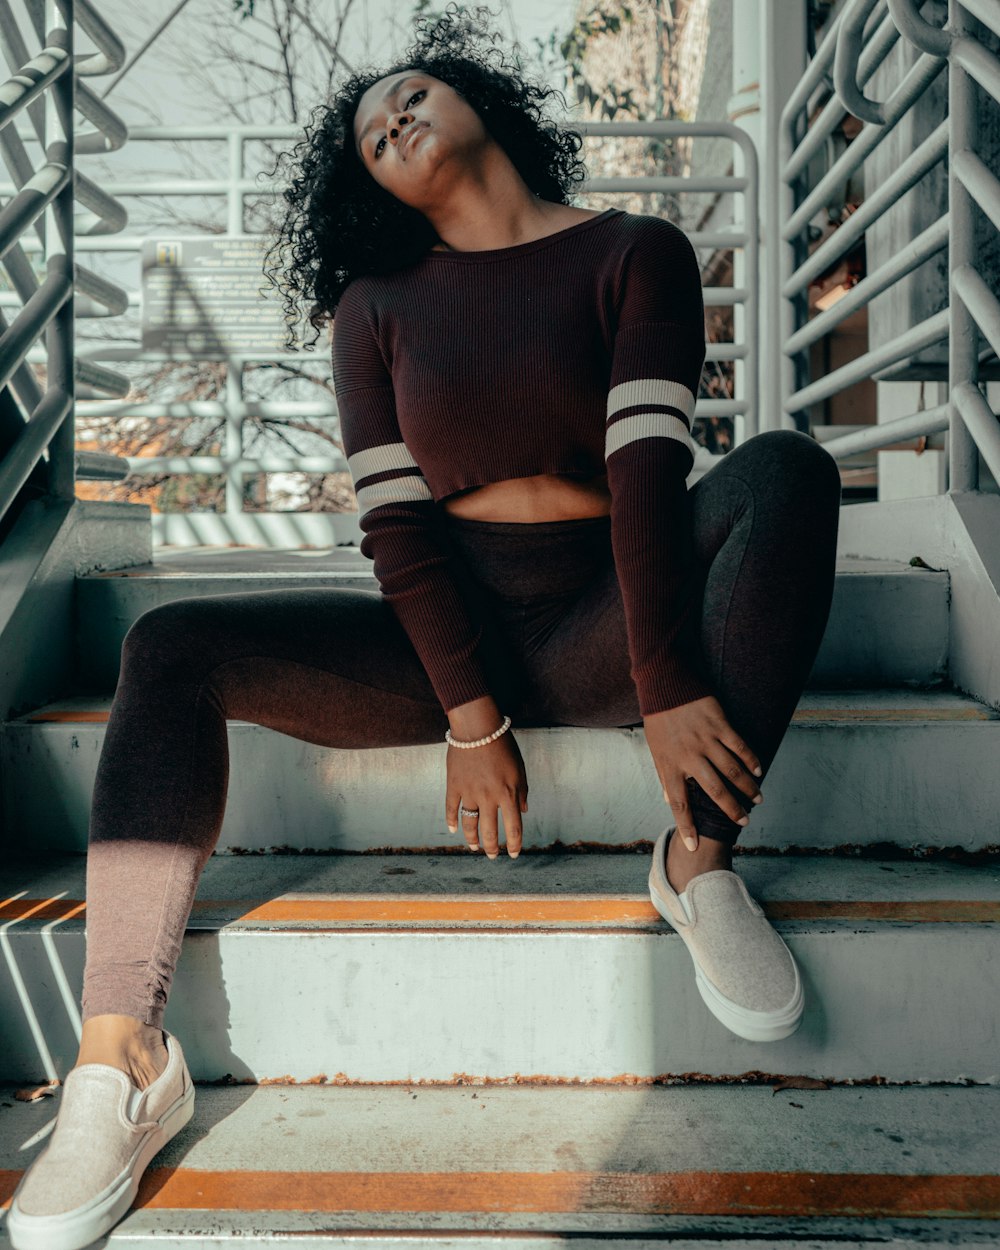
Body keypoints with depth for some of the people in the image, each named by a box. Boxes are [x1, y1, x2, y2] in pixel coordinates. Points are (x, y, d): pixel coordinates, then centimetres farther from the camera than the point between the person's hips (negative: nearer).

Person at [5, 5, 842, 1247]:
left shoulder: (635, 253, 4)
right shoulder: (378, 306, 9)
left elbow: (649, 467, -11)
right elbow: (396, 523, -1)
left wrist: (665, 689, -21)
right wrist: (469, 717, -12)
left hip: (602, 625, -1)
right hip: (446, 634, 2)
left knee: (787, 467, -23)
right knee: (172, 649, -15)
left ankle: (699, 863, -23)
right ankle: (121, 1065, -16)